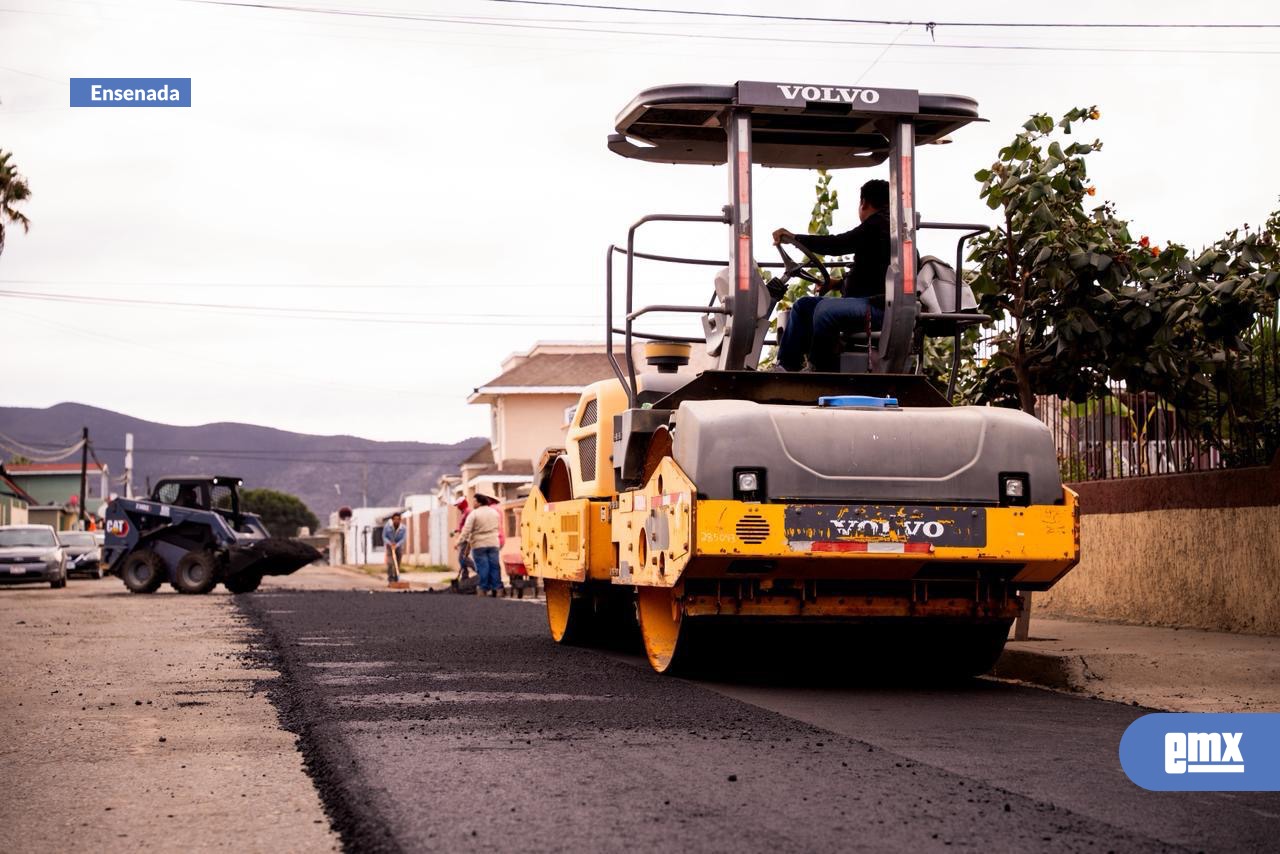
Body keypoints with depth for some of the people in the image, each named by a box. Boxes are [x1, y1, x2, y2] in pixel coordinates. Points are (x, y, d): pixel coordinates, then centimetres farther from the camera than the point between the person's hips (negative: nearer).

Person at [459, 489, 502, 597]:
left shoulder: (474, 514, -10)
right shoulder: (494, 512, 10)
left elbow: (466, 530, -13)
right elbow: (498, 527, 18)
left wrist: (460, 541, -10)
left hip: (479, 544, -4)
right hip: (493, 543, 4)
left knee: (482, 566, -1)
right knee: (494, 565, 5)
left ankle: (483, 588, -1)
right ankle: (495, 587, 4)